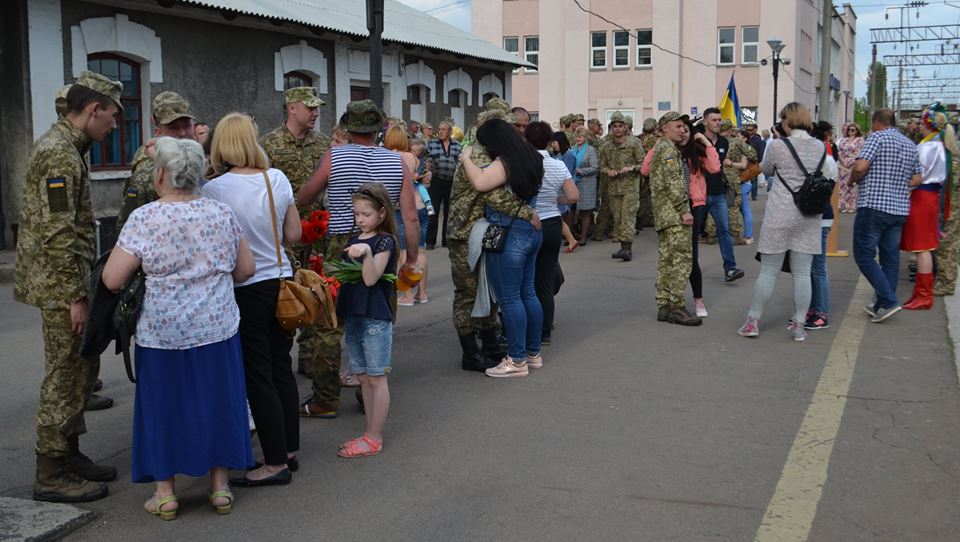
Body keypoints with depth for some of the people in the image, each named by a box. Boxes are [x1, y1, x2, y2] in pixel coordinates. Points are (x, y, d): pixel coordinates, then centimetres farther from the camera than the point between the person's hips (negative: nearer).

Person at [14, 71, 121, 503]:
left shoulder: (62, 145, 15)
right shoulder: (60, 153, -18)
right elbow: (58, 235, -23)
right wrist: (75, 297, -21)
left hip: (63, 283, 10)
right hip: (60, 285, -10)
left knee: (82, 369, 17)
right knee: (65, 376, -3)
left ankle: (69, 454, 27)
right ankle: (51, 475, 6)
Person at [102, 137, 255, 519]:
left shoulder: (144, 218, -11)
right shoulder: (221, 213, -1)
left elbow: (112, 280, -12)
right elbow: (246, 270, 6)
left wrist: (145, 272, 8)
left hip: (163, 333, -3)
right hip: (217, 328, 3)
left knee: (165, 405, 11)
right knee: (216, 401, 14)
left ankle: (165, 492, 19)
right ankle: (220, 486, 22)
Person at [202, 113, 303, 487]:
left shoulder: (214, 189, -13)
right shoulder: (277, 179, 1)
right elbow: (294, 235, 7)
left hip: (246, 288, -5)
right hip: (281, 280, 6)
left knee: (258, 375, 2)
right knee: (281, 367, 15)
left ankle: (276, 463, 7)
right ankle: (289, 450, 24)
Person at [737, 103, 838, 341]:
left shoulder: (778, 146, -9)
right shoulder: (820, 147, 3)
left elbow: (765, 170, 8)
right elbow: (829, 178, 6)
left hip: (780, 215, -3)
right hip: (809, 217, 3)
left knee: (768, 271, 4)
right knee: (802, 273, 6)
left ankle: (753, 321, 10)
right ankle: (799, 326, 9)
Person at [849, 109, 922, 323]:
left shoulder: (877, 137, -8)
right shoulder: (910, 144, 14)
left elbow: (860, 167, -19)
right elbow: (917, 178, 16)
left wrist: (851, 180, 0)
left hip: (874, 207, -7)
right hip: (900, 209, 7)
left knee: (864, 256, -1)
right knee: (890, 258, 12)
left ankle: (889, 301, -10)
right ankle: (882, 306, 18)